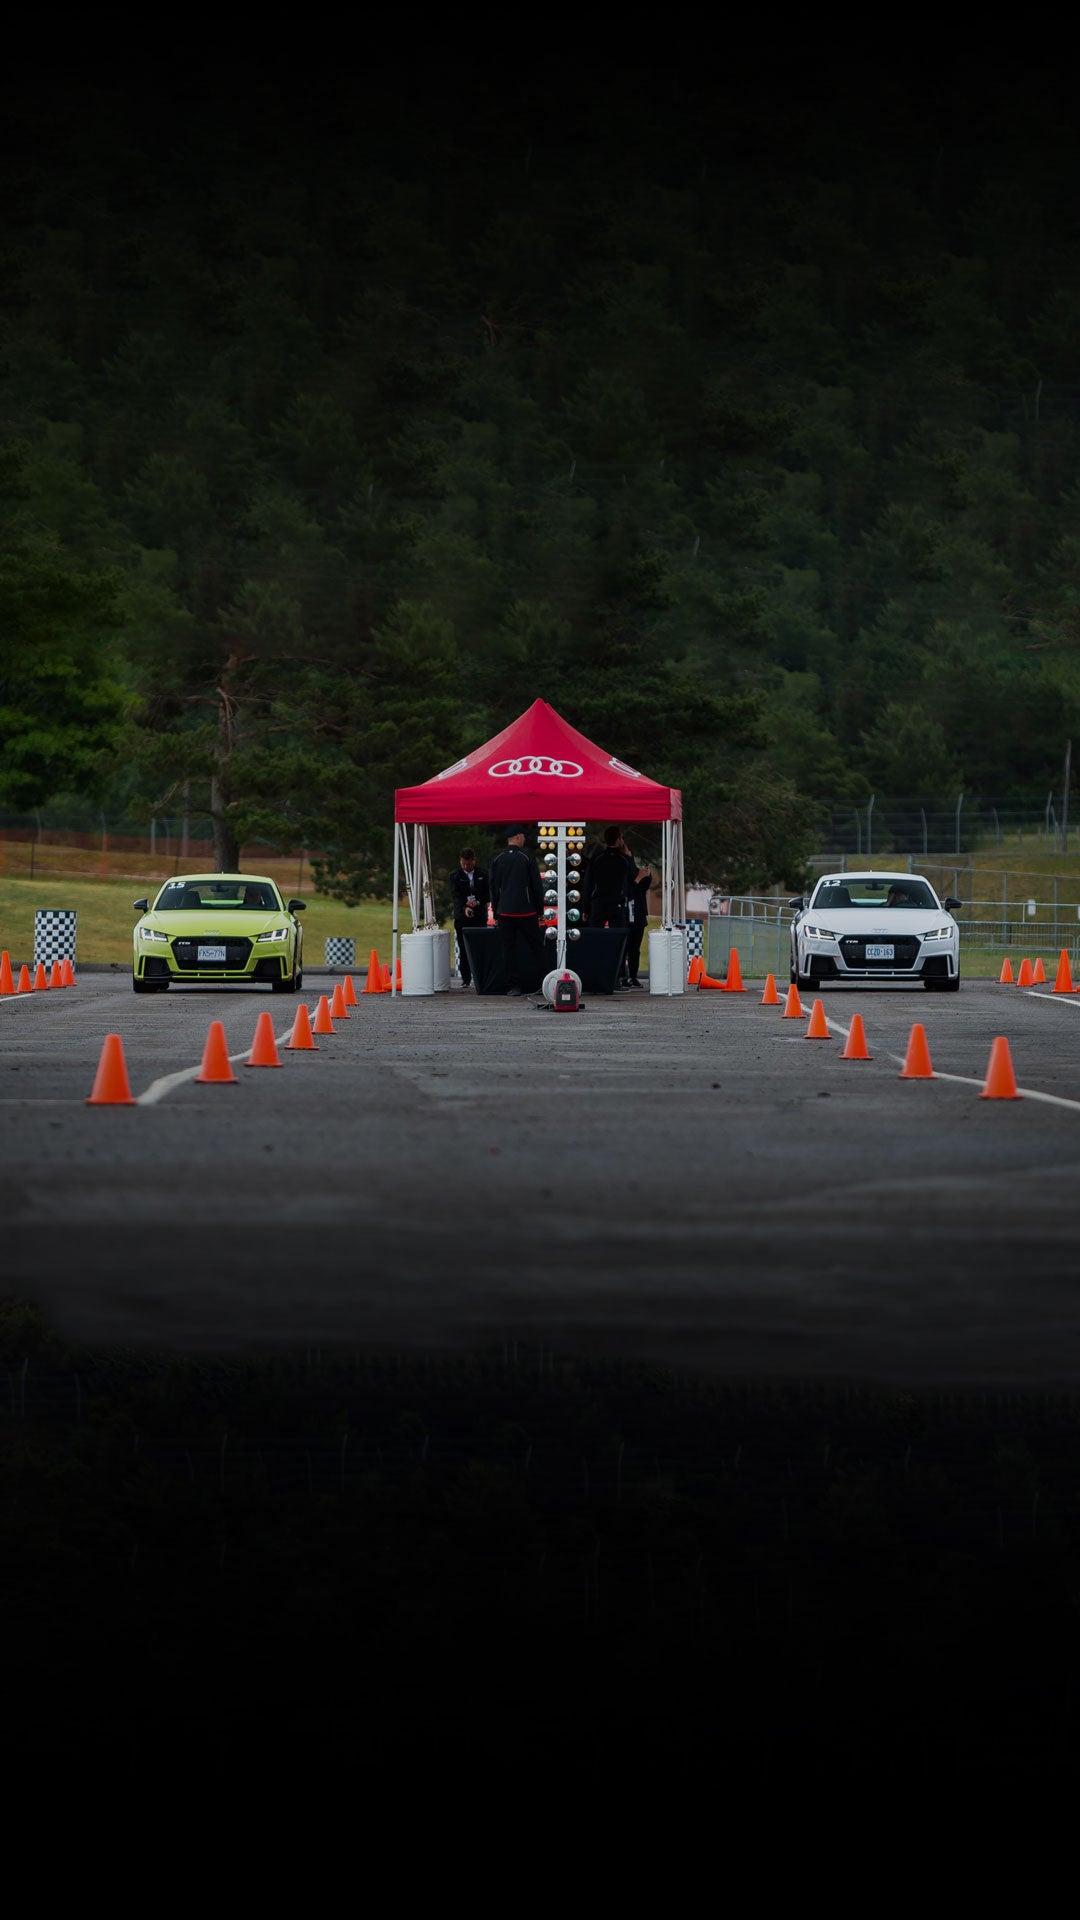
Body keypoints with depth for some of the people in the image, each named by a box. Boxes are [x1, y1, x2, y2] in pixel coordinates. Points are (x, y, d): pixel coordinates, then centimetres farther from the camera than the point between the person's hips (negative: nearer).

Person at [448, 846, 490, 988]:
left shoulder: (482, 874, 7)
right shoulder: (455, 876, 2)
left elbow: (488, 894, 6)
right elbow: (455, 895, -9)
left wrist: (478, 902, -14)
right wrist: (464, 908, -27)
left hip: (480, 917, 0)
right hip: (462, 917, 0)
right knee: (463, 950, -1)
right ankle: (466, 979, 3)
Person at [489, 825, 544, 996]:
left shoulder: (497, 860, 4)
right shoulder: (527, 858, -5)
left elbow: (493, 887, 9)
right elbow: (537, 885, -3)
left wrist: (496, 912, 15)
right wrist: (540, 909, 6)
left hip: (505, 911, 3)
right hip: (526, 911, -3)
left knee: (509, 948, 4)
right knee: (534, 946, 7)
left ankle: (514, 986, 1)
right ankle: (536, 983, 1)